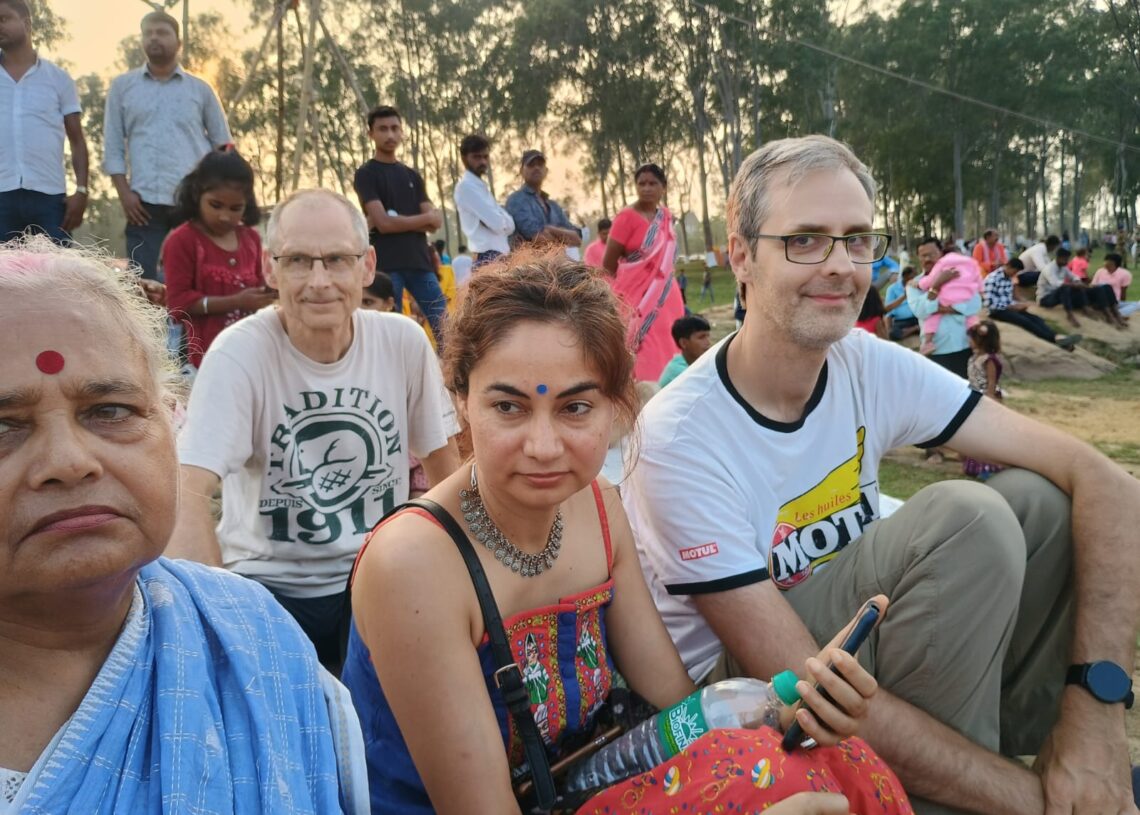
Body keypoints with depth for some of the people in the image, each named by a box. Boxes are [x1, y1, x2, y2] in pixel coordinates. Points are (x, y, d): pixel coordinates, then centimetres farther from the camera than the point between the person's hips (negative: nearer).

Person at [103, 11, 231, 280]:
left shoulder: (200, 89, 11)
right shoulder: (122, 86, 11)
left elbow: (223, 146, 12)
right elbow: (113, 145, 9)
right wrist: (124, 193, -3)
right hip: (145, 202, 0)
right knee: (142, 280, -2)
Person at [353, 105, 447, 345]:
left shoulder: (412, 175, 16)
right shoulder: (366, 174, 1)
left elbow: (435, 223, 6)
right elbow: (383, 223, -12)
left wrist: (400, 221, -10)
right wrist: (424, 219, -1)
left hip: (419, 260, 5)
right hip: (385, 264, -5)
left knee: (444, 323, 2)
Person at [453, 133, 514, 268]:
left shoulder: (479, 186, 22)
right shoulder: (466, 186, -7)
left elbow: (509, 225, 17)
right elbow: (497, 223, -16)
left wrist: (502, 218, -2)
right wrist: (504, 218, 4)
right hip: (488, 259, -10)